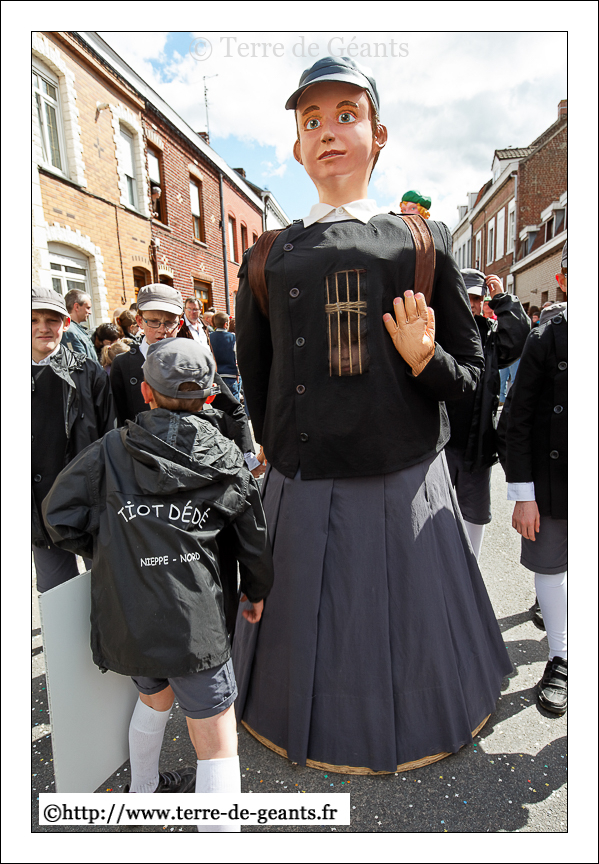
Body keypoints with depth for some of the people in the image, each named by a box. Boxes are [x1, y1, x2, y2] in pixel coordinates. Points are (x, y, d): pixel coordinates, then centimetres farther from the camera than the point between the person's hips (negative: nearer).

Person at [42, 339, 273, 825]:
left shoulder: (112, 450, -2)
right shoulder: (227, 463, -2)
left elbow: (60, 516, -1)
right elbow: (254, 539, 7)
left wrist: (109, 553, 14)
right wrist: (257, 591, 24)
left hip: (123, 619, 4)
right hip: (192, 623, -4)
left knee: (155, 694, 32)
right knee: (217, 741, 9)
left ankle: (142, 790, 55)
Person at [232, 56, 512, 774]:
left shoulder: (420, 245, 3)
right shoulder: (270, 259, 6)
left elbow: (470, 374, 5)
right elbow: (253, 377, 15)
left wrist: (425, 360, -15)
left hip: (406, 490, 0)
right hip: (301, 491, 1)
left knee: (407, 632, 17)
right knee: (309, 633, 18)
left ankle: (411, 725, 50)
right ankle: (314, 730, 49)